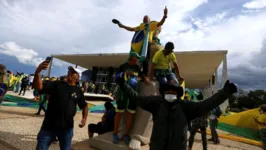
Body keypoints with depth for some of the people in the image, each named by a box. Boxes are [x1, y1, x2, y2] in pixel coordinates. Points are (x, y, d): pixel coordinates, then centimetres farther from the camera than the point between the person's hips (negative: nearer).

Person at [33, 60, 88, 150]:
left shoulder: (78, 91, 3)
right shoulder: (56, 84, -2)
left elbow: (84, 106, 14)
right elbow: (38, 87, -17)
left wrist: (84, 118, 0)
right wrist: (37, 72, -34)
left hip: (67, 128, 2)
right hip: (49, 125, -1)